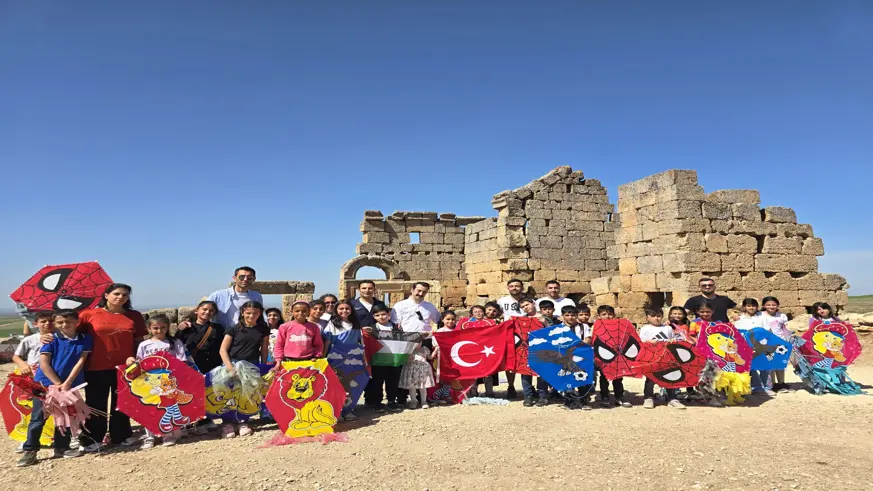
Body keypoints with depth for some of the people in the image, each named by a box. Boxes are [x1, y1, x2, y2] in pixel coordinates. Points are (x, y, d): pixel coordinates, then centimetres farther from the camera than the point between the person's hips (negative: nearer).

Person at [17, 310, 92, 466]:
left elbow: (80, 361, -6)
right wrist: (58, 384, -14)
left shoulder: (85, 339, -3)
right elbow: (44, 363, -10)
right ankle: (30, 450, 12)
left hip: (71, 384, 2)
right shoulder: (52, 339, -6)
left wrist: (67, 383, -12)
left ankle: (61, 447, 23)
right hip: (45, 383, -2)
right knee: (38, 417, 1)